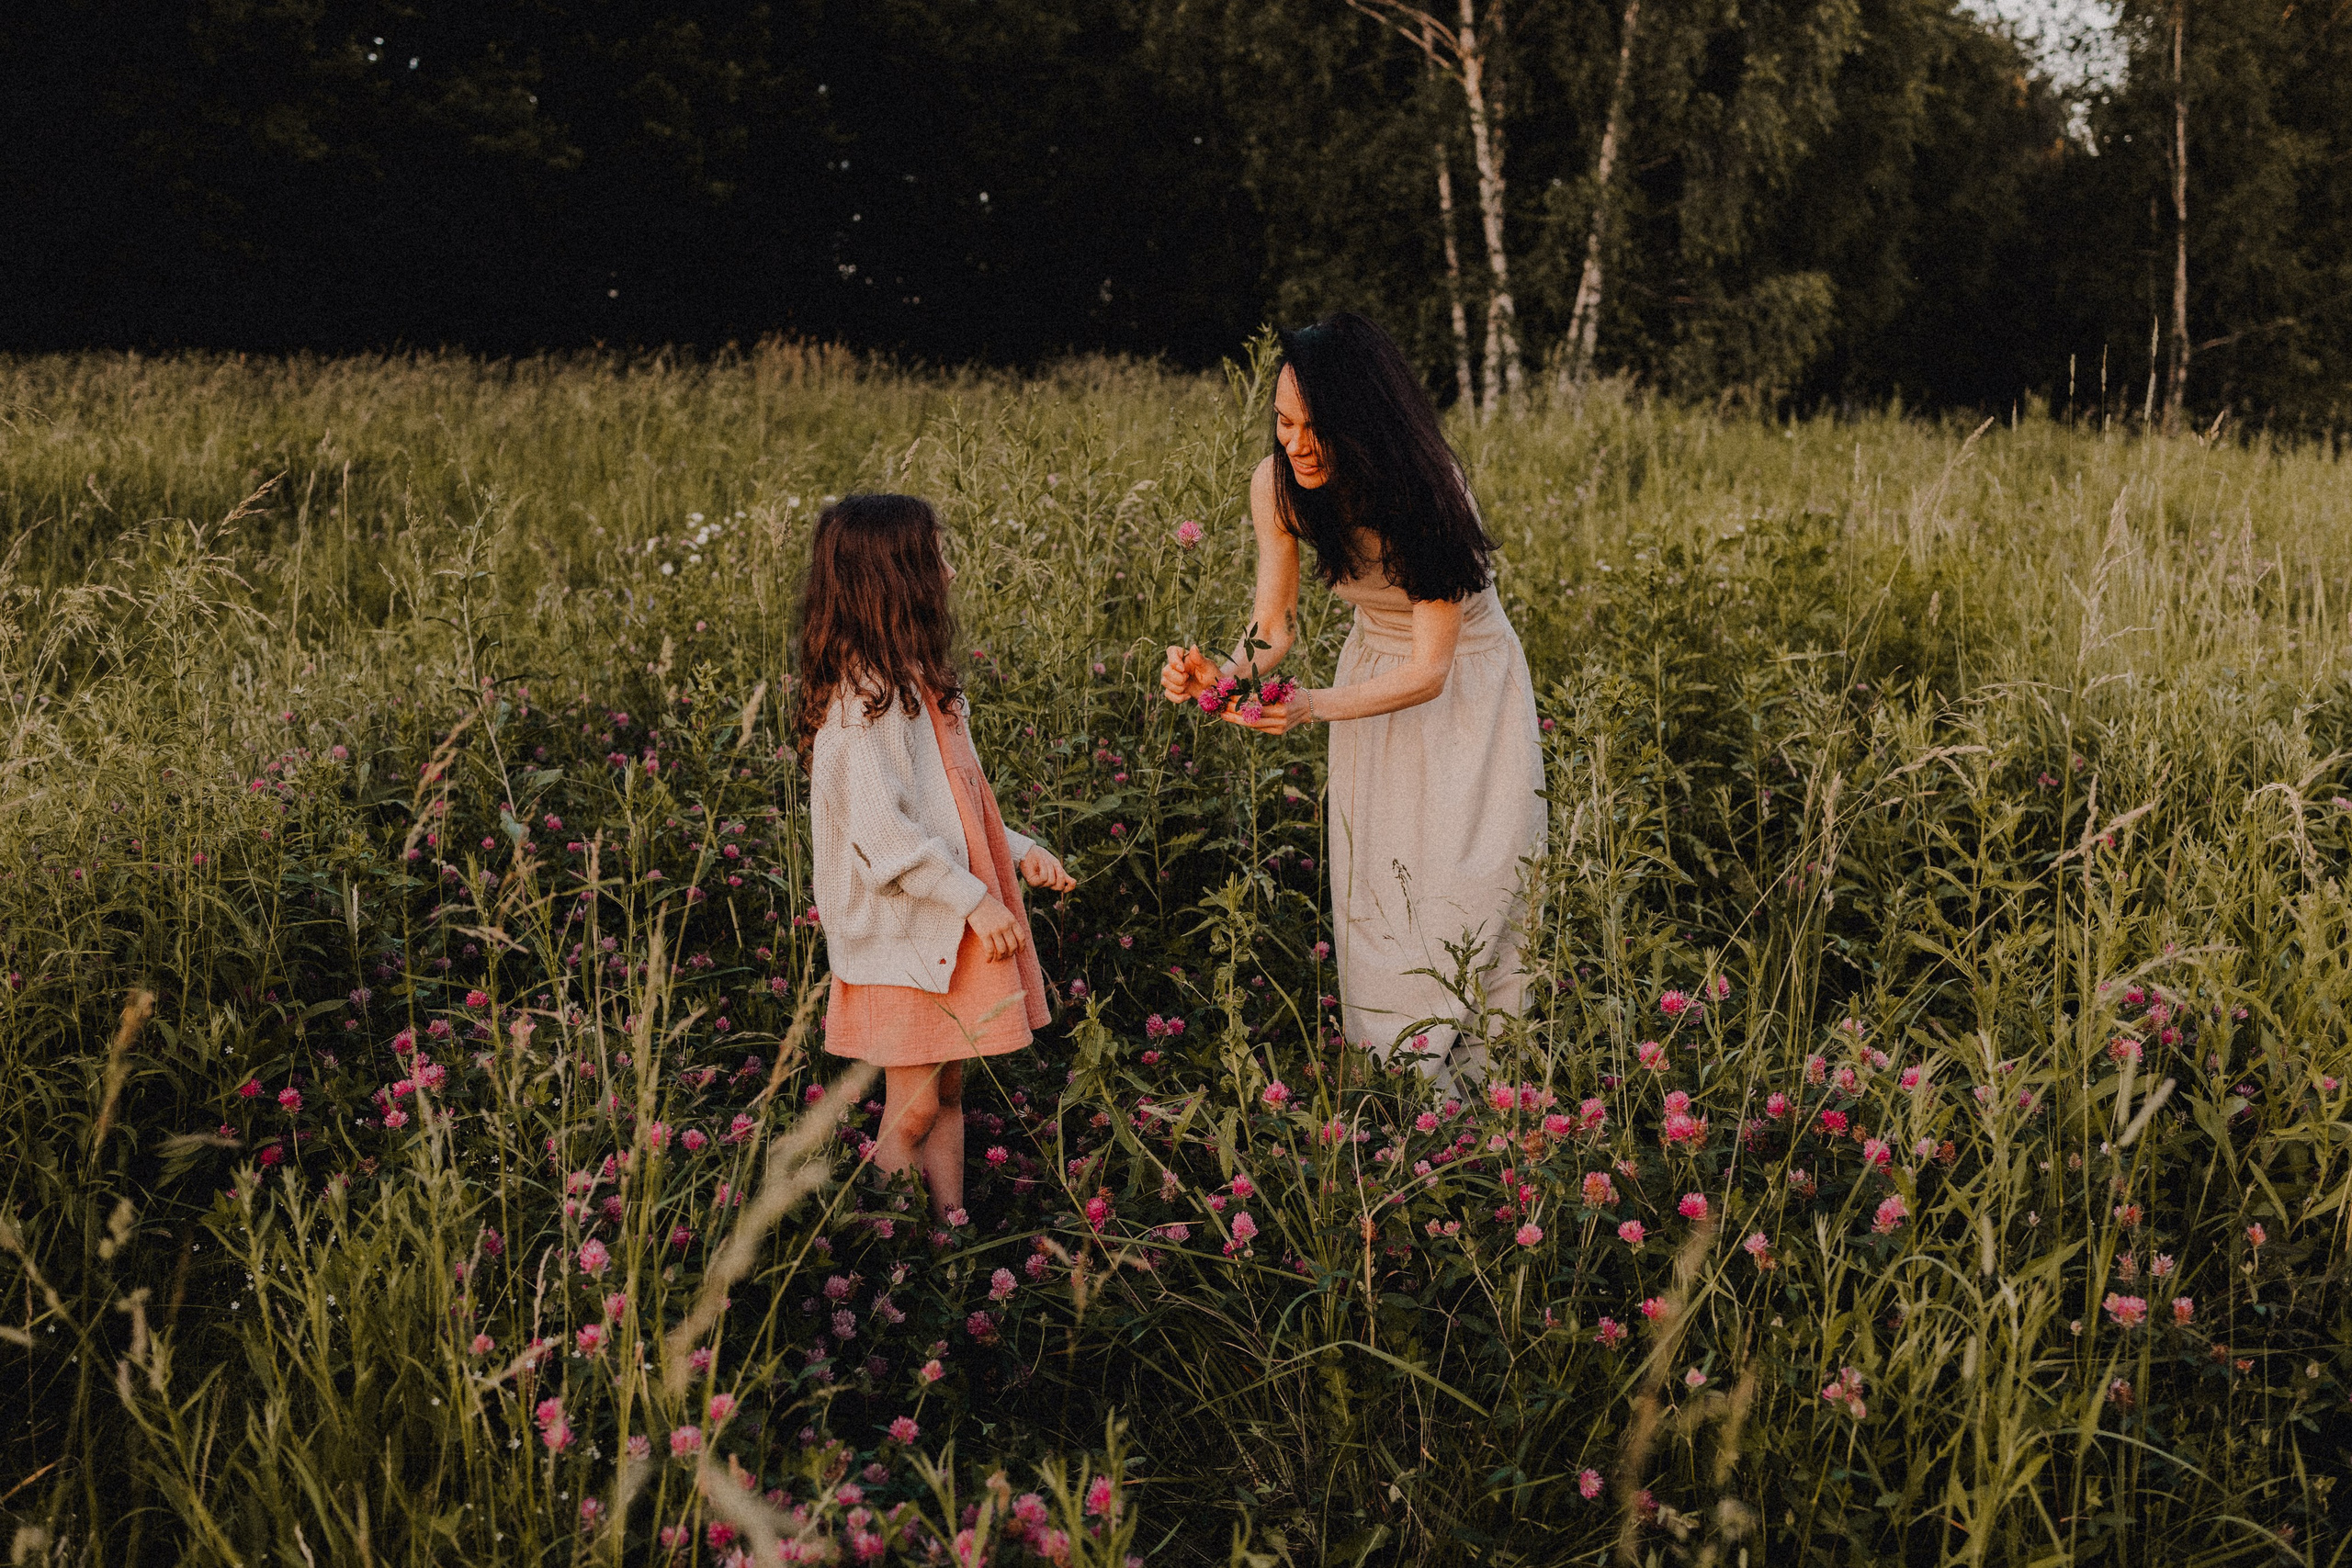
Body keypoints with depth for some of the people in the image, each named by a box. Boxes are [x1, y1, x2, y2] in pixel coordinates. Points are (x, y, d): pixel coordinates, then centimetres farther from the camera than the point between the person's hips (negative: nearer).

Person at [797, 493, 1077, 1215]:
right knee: (912, 1110, -1)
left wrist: (1018, 850, 7)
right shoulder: (864, 696, -18)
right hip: (903, 934, -9)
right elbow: (882, 831, -22)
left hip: (952, 930, 9)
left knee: (947, 1094, 14)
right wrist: (973, 899, -20)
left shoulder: (918, 682, 13)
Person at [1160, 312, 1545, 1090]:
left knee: (1465, 905, -8)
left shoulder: (1429, 493, -30)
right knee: (1373, 903, 1)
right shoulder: (1277, 485, -16)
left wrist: (1313, 706, -43)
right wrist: (1221, 676, -31)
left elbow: (1429, 672, -30)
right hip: (1374, 674, 4)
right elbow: (1275, 627, -10)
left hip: (1466, 686, -4)